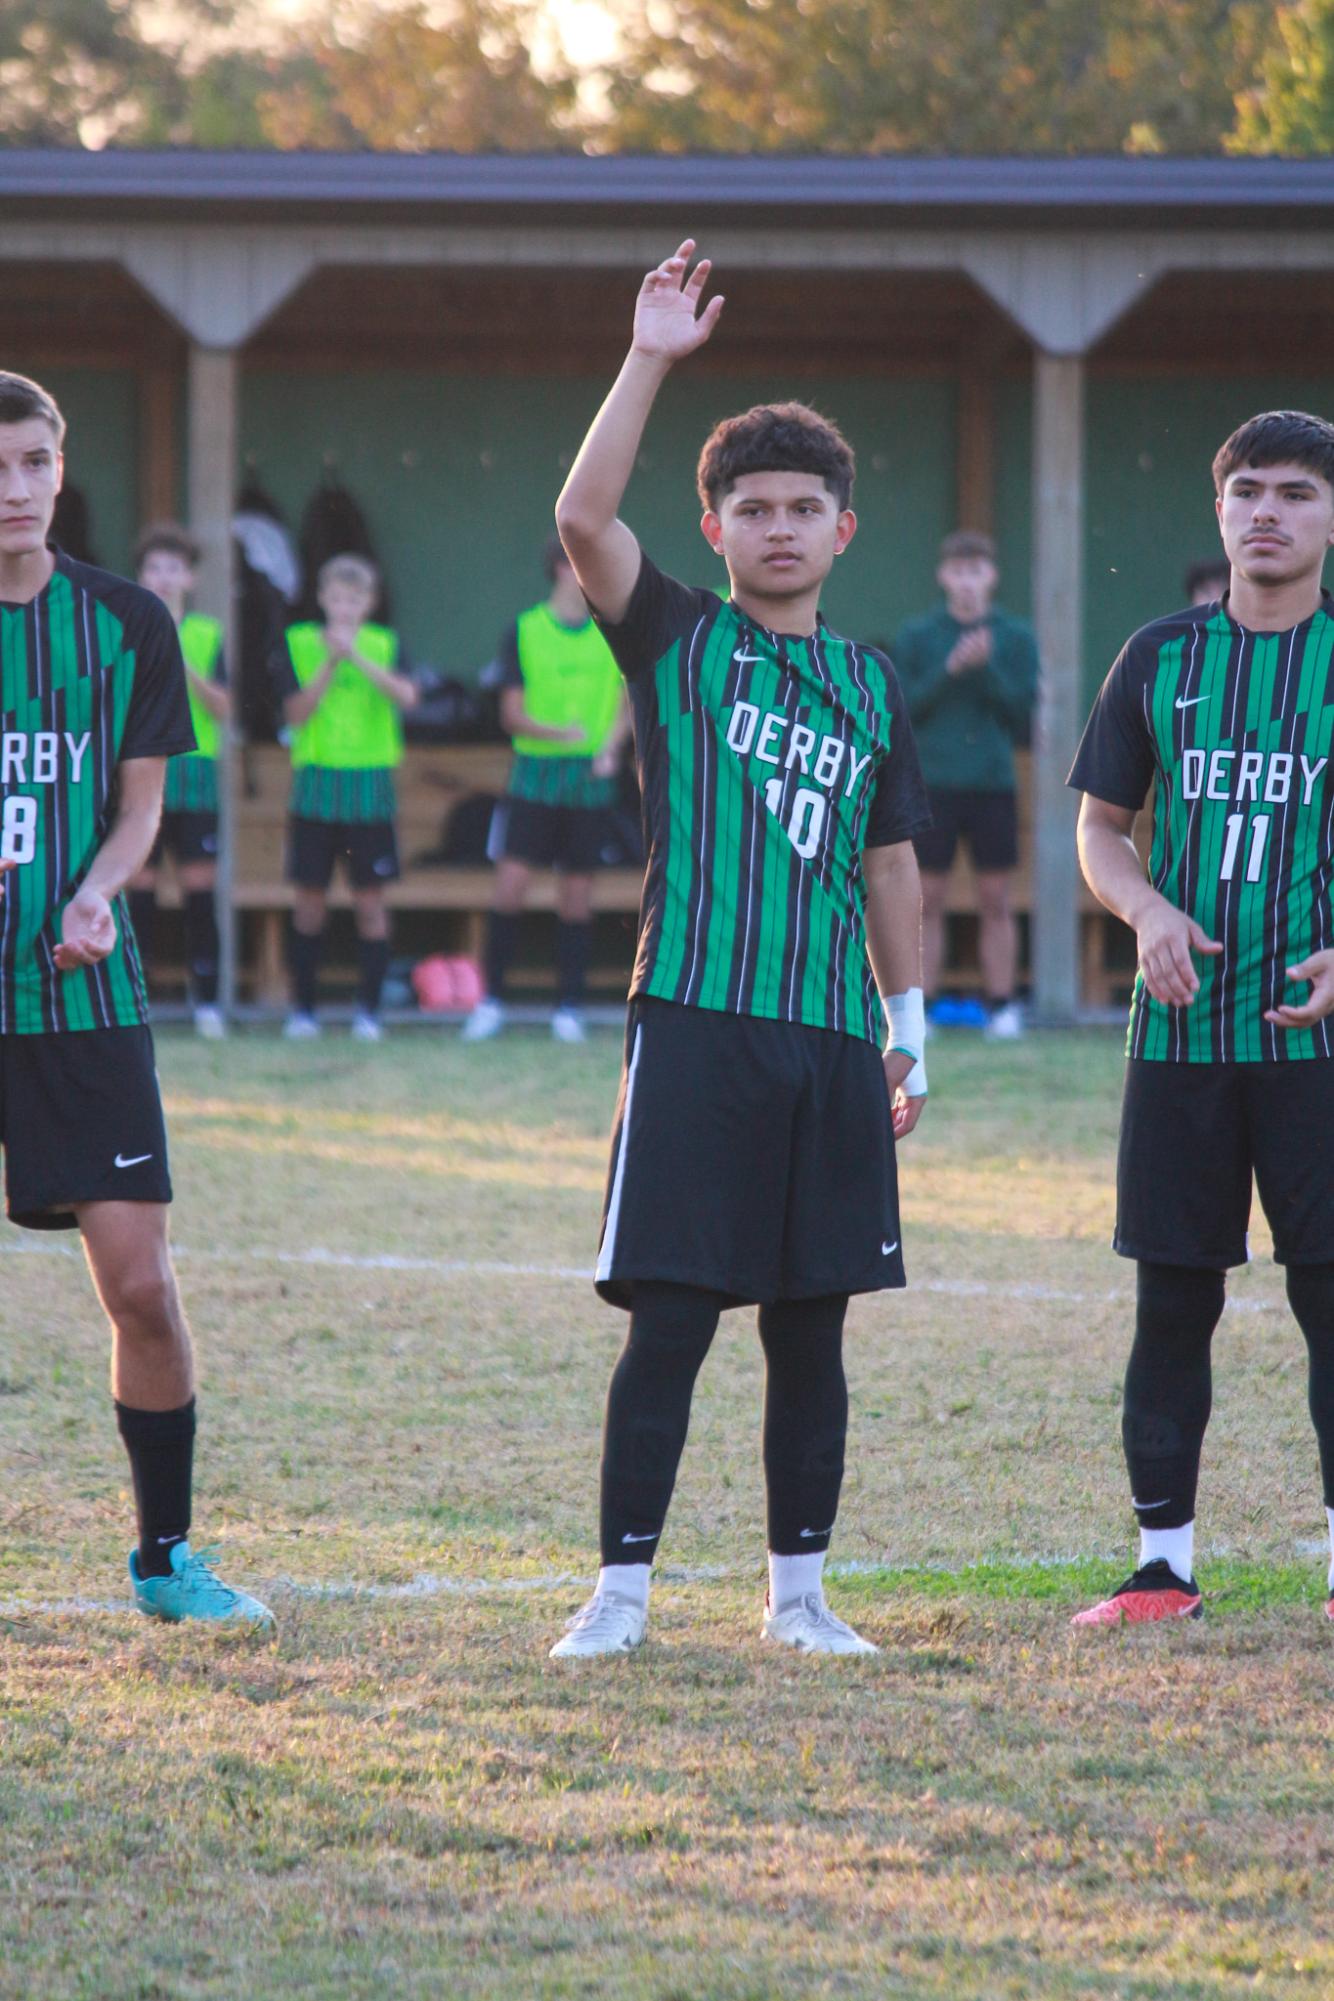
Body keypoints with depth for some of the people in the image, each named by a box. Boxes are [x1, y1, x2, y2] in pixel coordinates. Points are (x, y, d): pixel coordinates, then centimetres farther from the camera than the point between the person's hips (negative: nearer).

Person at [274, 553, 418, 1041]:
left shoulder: (384, 645, 4)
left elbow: (406, 695, -14)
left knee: (370, 900, -1)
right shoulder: (298, 643, 3)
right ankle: (303, 1009, 12)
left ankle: (368, 1010, 6)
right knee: (310, 901, 3)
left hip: (370, 785, 0)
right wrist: (331, 661, -15)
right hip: (316, 784, 0)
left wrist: (357, 657, -22)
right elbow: (297, 712, -6)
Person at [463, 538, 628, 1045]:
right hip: (535, 773, -1)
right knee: (510, 883, -7)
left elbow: (624, 701, 11)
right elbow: (512, 713, -1)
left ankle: (569, 1008, 9)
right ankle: (491, 1002, 2)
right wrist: (557, 732, -18)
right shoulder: (524, 631, 1)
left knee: (576, 895, 3)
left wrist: (610, 747, -7)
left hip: (589, 779, 2)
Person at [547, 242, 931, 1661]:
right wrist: (651, 361, -18)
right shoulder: (677, 643, 4)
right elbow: (583, 518, -13)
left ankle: (798, 1592, 16)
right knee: (668, 1319, -6)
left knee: (810, 1327, 7)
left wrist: (907, 1027, 16)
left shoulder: (868, 682, 15)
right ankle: (622, 1591, -1)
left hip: (833, 1038, 4)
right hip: (694, 1025, -4)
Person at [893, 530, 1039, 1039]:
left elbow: (1024, 708, -1)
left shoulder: (1016, 638, 6)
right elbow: (902, 708, 0)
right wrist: (949, 671, -13)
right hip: (933, 784, 0)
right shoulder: (917, 636, 6)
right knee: (928, 900, 0)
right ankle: (923, 1007, 3)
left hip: (993, 785, 0)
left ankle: (1001, 1006, 6)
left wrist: (986, 667, -14)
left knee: (996, 901, 2)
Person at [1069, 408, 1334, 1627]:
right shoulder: (1163, 658, 8)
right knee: (1172, 1295, 5)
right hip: (1183, 1026, 3)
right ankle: (1164, 1561, 13)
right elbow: (1101, 829, 13)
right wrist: (1149, 912, -7)